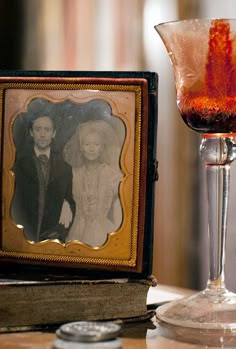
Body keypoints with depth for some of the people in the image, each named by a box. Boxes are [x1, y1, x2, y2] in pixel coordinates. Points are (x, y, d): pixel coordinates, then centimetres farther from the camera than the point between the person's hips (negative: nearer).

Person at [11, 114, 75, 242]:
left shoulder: (64, 166, 6)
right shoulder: (19, 163, -1)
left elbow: (72, 200, 9)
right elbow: (15, 204, -3)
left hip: (55, 236, 2)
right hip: (25, 237, -1)